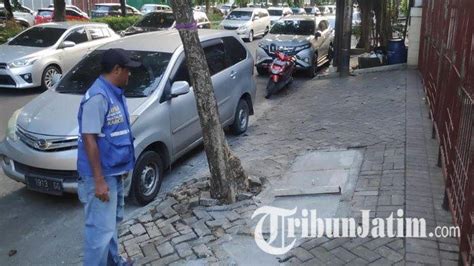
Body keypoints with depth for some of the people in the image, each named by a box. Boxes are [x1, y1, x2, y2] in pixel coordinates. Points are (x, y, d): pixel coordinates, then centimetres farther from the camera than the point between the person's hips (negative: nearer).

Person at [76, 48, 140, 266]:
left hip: (114, 171, 10)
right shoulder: (98, 96, -22)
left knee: (112, 220, 22)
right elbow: (89, 139, -24)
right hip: (100, 174, -10)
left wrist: (123, 165, 22)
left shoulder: (115, 93, 8)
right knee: (100, 227, -2)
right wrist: (99, 180, -25)